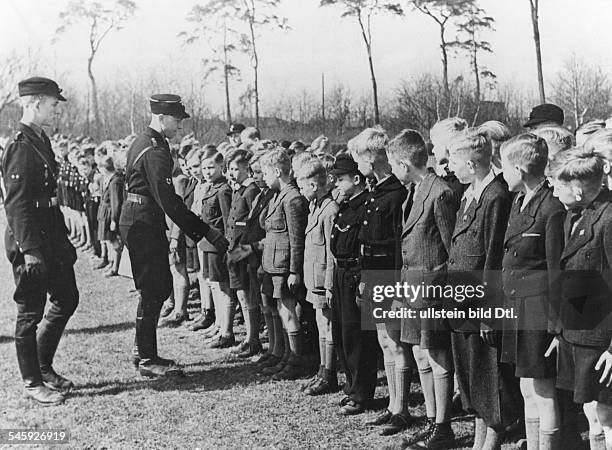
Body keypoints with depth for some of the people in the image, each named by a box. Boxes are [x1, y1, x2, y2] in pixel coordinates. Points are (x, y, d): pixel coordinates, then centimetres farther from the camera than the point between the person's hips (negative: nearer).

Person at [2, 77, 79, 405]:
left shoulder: (41, 140, 12)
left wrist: (63, 238, 19)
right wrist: (29, 251, -24)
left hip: (51, 238, 10)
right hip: (30, 242, -10)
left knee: (67, 298, 17)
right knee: (31, 312, 2)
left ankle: (44, 367, 29)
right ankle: (32, 383, 14)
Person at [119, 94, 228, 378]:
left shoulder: (143, 142, 14)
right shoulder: (155, 152, -19)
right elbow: (168, 201, -25)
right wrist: (205, 232, -24)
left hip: (137, 223, 10)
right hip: (144, 225, -10)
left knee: (161, 287, 15)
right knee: (152, 292, -3)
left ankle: (145, 352, 23)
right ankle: (148, 361, 5)